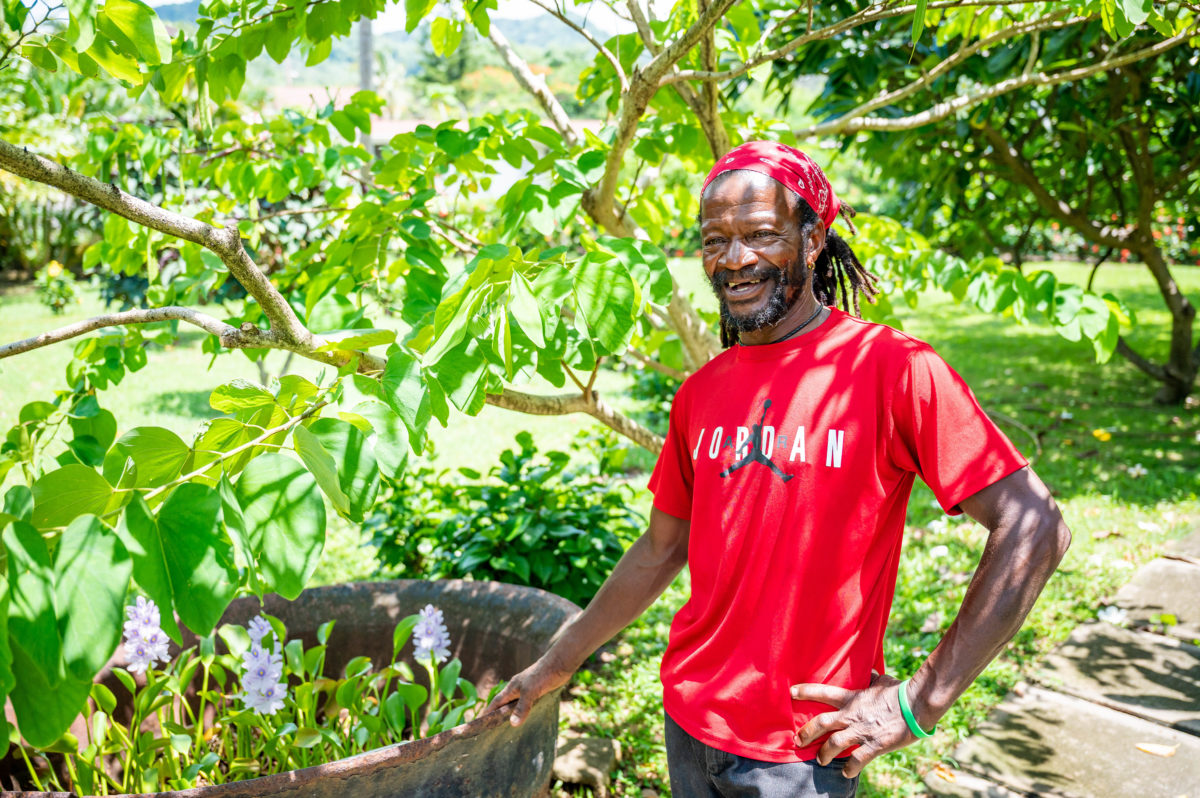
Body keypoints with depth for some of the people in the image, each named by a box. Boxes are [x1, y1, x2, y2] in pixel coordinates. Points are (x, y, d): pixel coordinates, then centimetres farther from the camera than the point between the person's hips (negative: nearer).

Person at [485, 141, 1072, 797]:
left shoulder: (892, 369, -14)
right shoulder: (700, 393, 3)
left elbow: (1034, 528, -16)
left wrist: (919, 701, -16)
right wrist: (558, 662, 16)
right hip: (688, 721, 5)